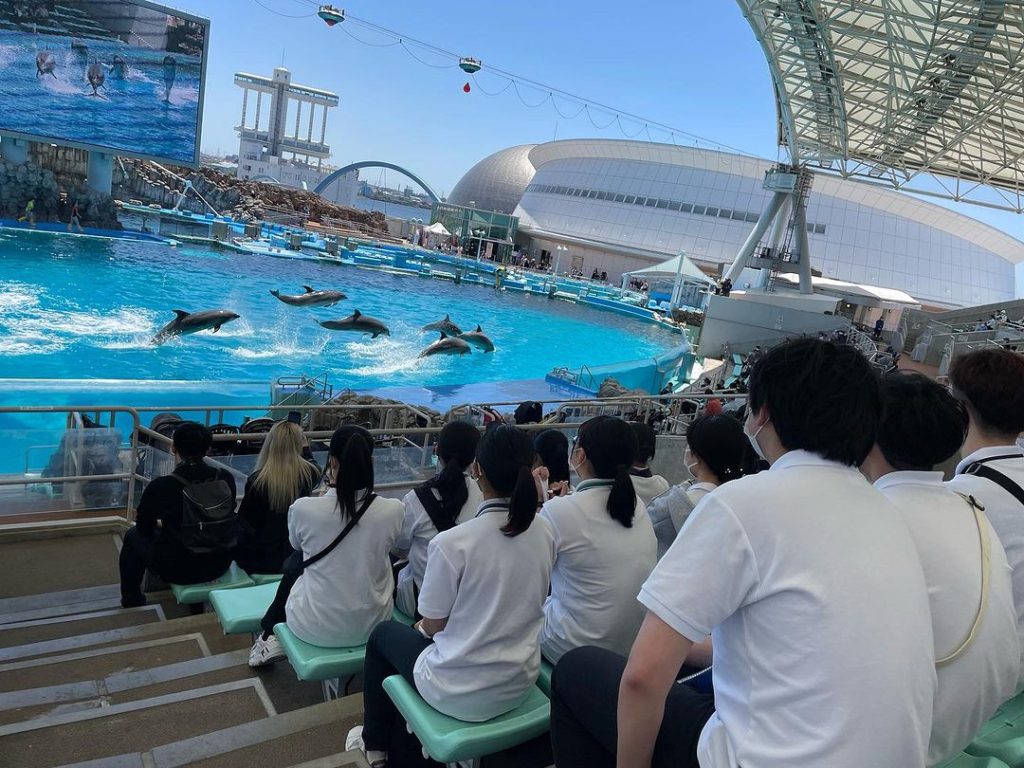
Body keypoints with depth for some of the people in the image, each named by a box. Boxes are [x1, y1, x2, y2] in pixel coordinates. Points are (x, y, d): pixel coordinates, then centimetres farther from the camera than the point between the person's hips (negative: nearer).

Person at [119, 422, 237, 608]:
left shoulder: (161, 487, -22)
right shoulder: (226, 478, -10)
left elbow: (144, 527, -4)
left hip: (178, 571, -4)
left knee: (133, 536, 24)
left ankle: (132, 599, 42)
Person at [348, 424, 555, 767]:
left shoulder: (452, 543, -25)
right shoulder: (544, 534, -9)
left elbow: (434, 625, -11)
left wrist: (425, 625, 11)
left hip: (461, 693, -5)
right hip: (521, 683, 5)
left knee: (383, 634, 23)